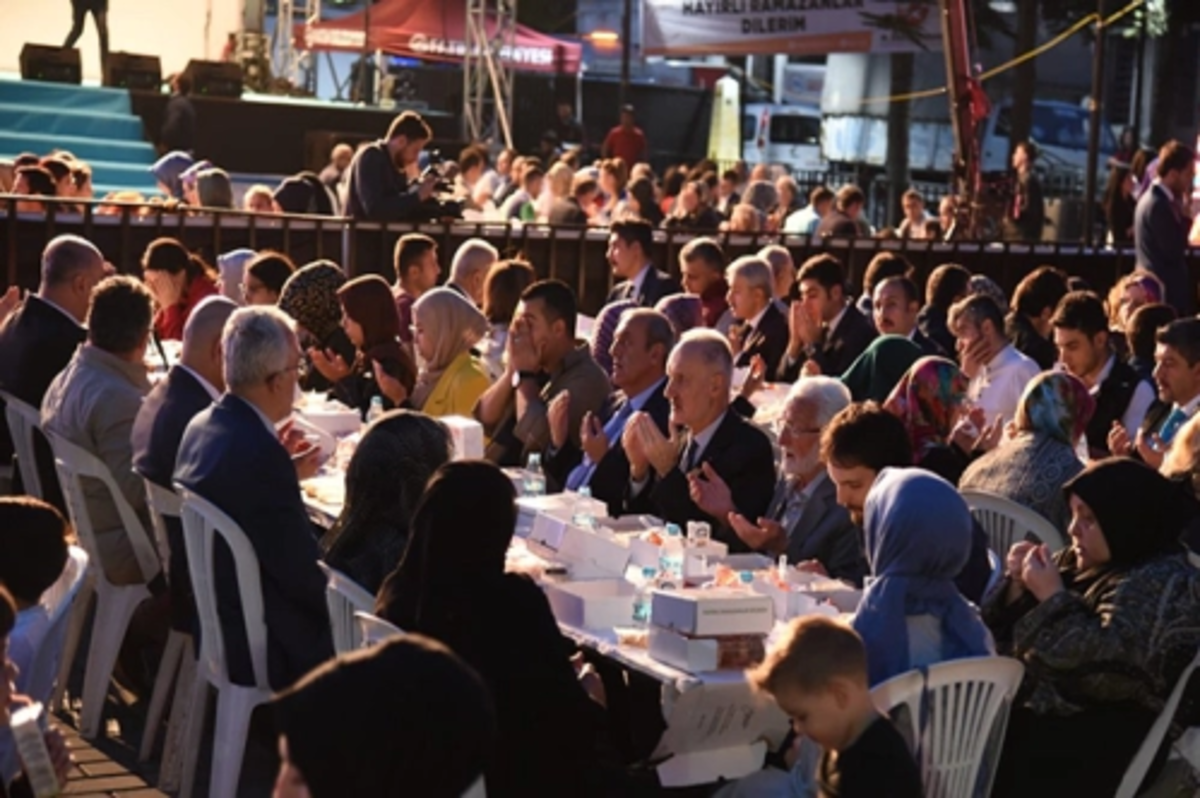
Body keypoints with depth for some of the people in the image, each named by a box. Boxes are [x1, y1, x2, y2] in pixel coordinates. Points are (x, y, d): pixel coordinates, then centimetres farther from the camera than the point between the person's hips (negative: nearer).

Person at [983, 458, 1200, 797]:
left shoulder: (1161, 584, -14)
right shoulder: (1078, 562, 11)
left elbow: (1108, 674, -26)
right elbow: (1006, 633, 15)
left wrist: (1052, 599, -20)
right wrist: (1017, 586, -5)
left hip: (1104, 738, -8)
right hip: (1041, 705, 9)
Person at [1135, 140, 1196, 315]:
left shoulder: (1155, 199, 13)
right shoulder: (1157, 205, -18)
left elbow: (1173, 244, 14)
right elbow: (1175, 250, -19)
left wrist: (1182, 208, 5)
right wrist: (1186, 214, -10)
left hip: (1156, 286, 10)